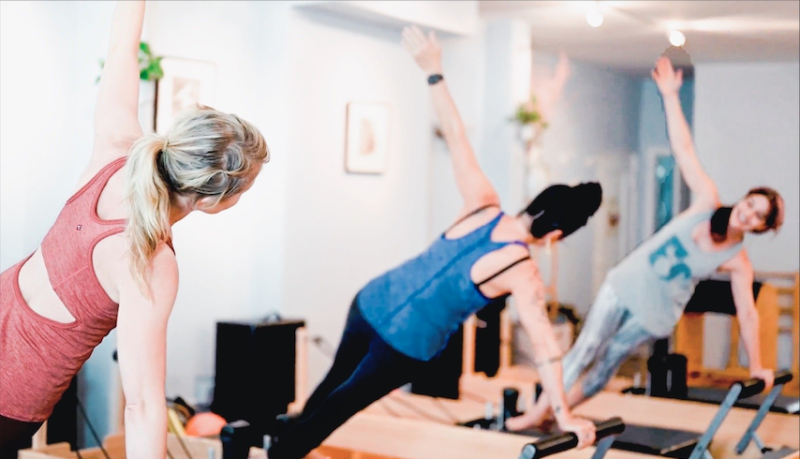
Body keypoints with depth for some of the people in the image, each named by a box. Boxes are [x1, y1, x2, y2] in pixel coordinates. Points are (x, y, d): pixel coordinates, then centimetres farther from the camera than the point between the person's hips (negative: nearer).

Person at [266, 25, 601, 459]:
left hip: (372, 301, 5)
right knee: (343, 401, 17)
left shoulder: (482, 205, -4)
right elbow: (544, 345, -14)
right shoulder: (523, 274, -14)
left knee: (335, 380, 27)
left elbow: (456, 137, -4)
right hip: (406, 343, -5)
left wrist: (433, 70, 0)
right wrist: (564, 414, -9)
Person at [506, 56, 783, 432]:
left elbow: (747, 313, -7)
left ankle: (558, 411, 18)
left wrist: (756, 367, -7)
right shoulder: (707, 202, -9)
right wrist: (670, 95, -16)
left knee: (607, 363, 2)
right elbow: (684, 149, -12)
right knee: (585, 350, -2)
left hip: (655, 314, -1)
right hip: (625, 285, 1)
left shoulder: (738, 263, -11)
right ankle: (539, 412, 6)